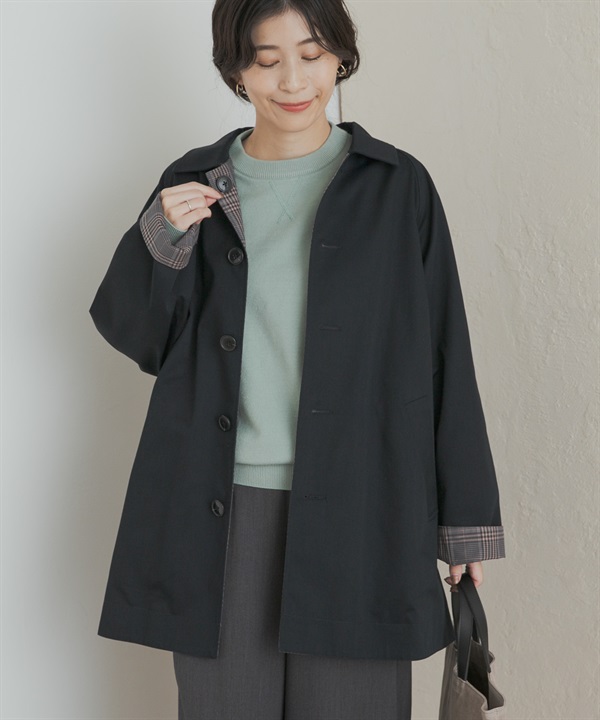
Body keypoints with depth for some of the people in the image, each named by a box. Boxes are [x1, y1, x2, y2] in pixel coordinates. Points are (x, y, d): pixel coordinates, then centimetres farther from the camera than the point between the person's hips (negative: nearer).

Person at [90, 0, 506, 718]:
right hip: (220, 507, 2)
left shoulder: (397, 187, 3)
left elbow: (445, 358, 3)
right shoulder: (194, 184, 8)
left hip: (355, 512, -1)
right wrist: (160, 239, -10)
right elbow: (134, 335, 9)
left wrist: (465, 518, 2)